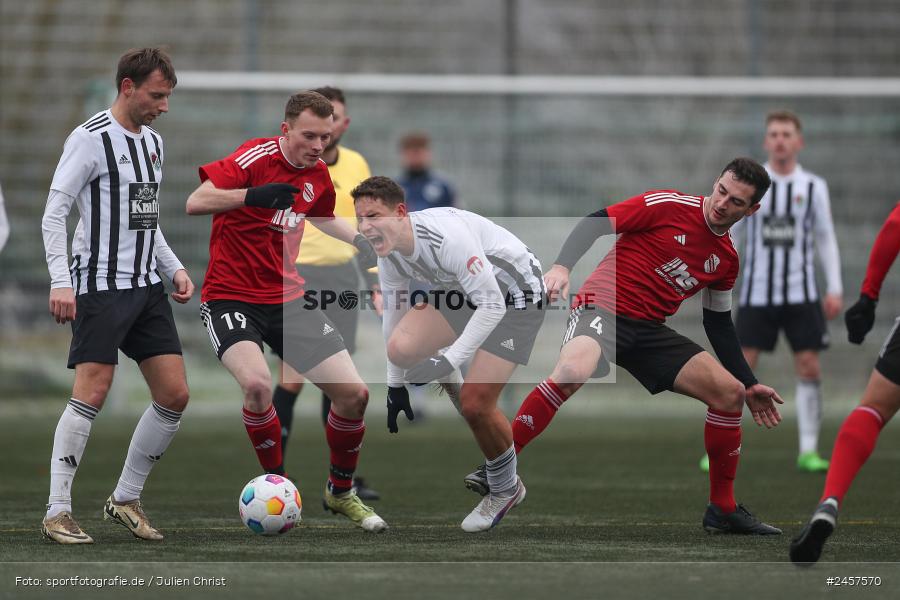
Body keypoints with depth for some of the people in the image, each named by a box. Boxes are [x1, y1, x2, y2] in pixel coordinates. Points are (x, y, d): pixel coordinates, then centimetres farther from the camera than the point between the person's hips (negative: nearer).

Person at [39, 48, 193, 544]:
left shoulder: (152, 142, 15)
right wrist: (60, 281, -22)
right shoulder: (91, 139, -10)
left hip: (147, 288, 8)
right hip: (101, 285, -8)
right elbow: (53, 214, -13)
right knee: (91, 395, -14)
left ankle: (125, 499, 15)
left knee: (174, 396, 3)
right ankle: (57, 513, -9)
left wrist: (173, 268, 13)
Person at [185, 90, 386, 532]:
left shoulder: (317, 174, 5)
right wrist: (252, 195, -40)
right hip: (230, 297, -6)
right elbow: (195, 202, -26)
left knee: (354, 394, -3)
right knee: (257, 384, -33)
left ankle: (341, 493, 22)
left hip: (287, 300, 6)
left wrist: (361, 242, 12)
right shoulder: (258, 157, -16)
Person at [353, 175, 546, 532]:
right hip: (461, 291, 7)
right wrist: (395, 387, 10)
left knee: (475, 404, -15)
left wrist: (450, 360, -36)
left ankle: (506, 489, 11)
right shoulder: (389, 253, -8)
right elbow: (394, 313, 6)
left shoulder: (446, 236, -34)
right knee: (400, 348, -17)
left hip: (514, 294, -7)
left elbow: (491, 305, -33)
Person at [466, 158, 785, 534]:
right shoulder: (669, 206, -7)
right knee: (572, 371, -38)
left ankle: (723, 510, 11)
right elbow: (595, 223, -8)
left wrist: (750, 385, 18)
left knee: (730, 393, -2)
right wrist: (562, 266, -23)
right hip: (604, 306, -7)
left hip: (649, 331, 7)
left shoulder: (726, 258, 11)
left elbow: (719, 324, 21)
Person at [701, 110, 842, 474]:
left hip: (801, 294, 1)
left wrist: (834, 288, 2)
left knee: (809, 369, -3)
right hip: (756, 294, -1)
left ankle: (808, 451, 5)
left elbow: (825, 240, 9)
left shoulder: (813, 187, 5)